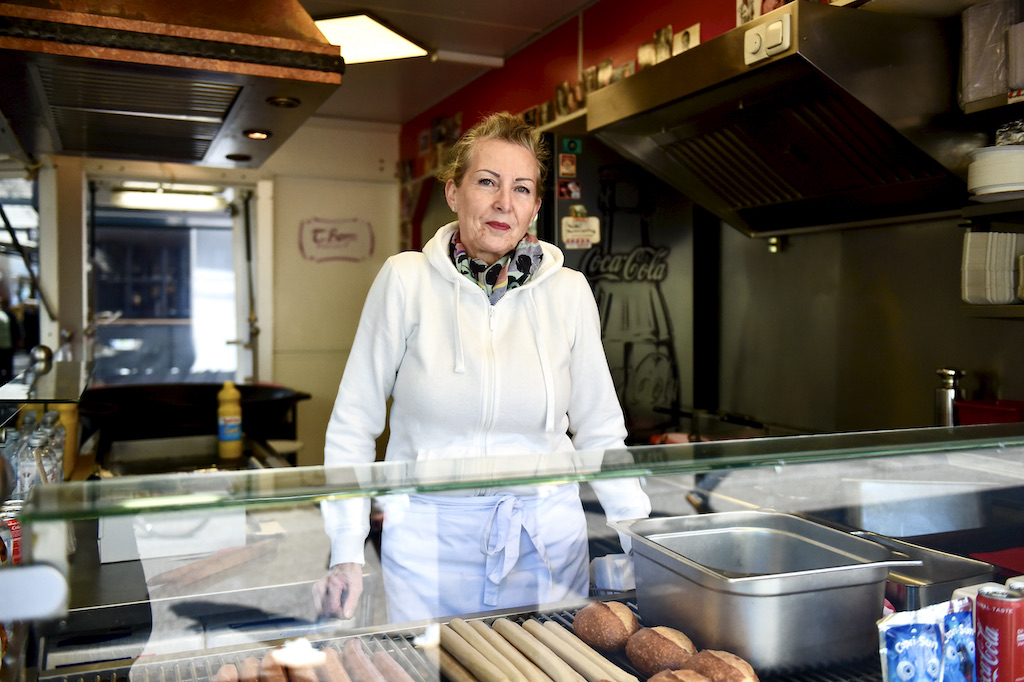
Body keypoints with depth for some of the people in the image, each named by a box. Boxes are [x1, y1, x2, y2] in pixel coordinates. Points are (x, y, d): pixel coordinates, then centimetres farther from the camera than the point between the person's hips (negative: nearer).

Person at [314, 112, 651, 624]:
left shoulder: (567, 292, -1)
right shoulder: (405, 280, -6)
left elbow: (599, 430, 7)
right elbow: (352, 424, -1)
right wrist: (346, 554, -5)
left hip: (547, 537, 2)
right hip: (430, 537, -1)